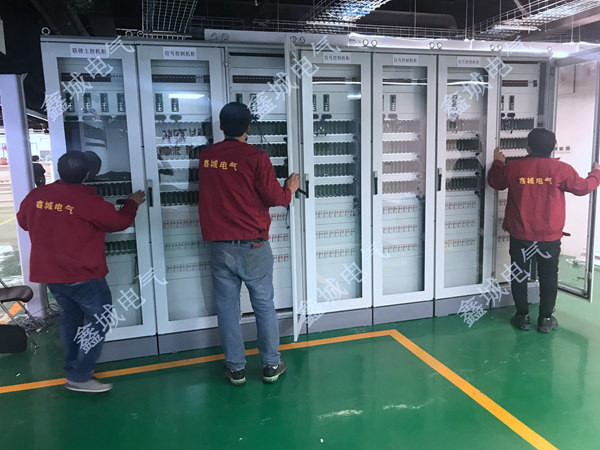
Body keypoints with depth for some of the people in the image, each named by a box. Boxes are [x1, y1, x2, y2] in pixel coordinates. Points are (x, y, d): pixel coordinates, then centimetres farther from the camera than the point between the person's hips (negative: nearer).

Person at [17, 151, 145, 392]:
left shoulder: (36, 195, -1)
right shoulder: (88, 200, -19)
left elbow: (23, 221, 18)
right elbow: (119, 221, -6)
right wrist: (132, 204, 12)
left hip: (49, 272, 7)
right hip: (81, 275, -7)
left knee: (70, 317, 21)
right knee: (100, 318, 4)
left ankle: (73, 369, 31)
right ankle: (79, 377, 3)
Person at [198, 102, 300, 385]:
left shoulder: (206, 157, 4)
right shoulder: (255, 157, -10)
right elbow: (275, 197, -8)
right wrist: (290, 188, 11)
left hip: (220, 246, 3)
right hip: (253, 246, -3)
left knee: (227, 308, 11)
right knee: (264, 306, 10)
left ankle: (235, 369, 20)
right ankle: (271, 365, 21)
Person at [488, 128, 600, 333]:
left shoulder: (513, 167, -6)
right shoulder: (561, 169, -8)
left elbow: (495, 182, 12)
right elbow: (583, 187, 6)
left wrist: (498, 163, 30)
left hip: (520, 236, 0)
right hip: (550, 237, 0)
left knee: (519, 275, 13)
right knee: (548, 277, 13)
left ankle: (522, 316, 19)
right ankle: (546, 319, 20)